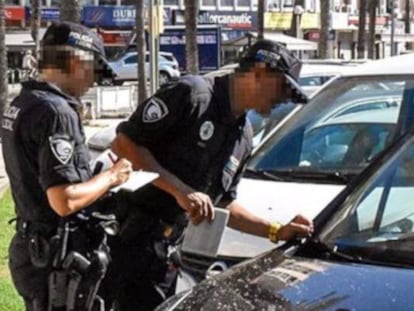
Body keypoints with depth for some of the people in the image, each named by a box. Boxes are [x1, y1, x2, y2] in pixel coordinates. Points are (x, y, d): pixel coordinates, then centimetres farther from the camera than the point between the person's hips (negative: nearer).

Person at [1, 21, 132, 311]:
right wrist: (111, 177, -11)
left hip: (31, 247, 9)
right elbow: (64, 201, -26)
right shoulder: (55, 112, -21)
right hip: (56, 257, -9)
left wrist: (97, 177, 12)